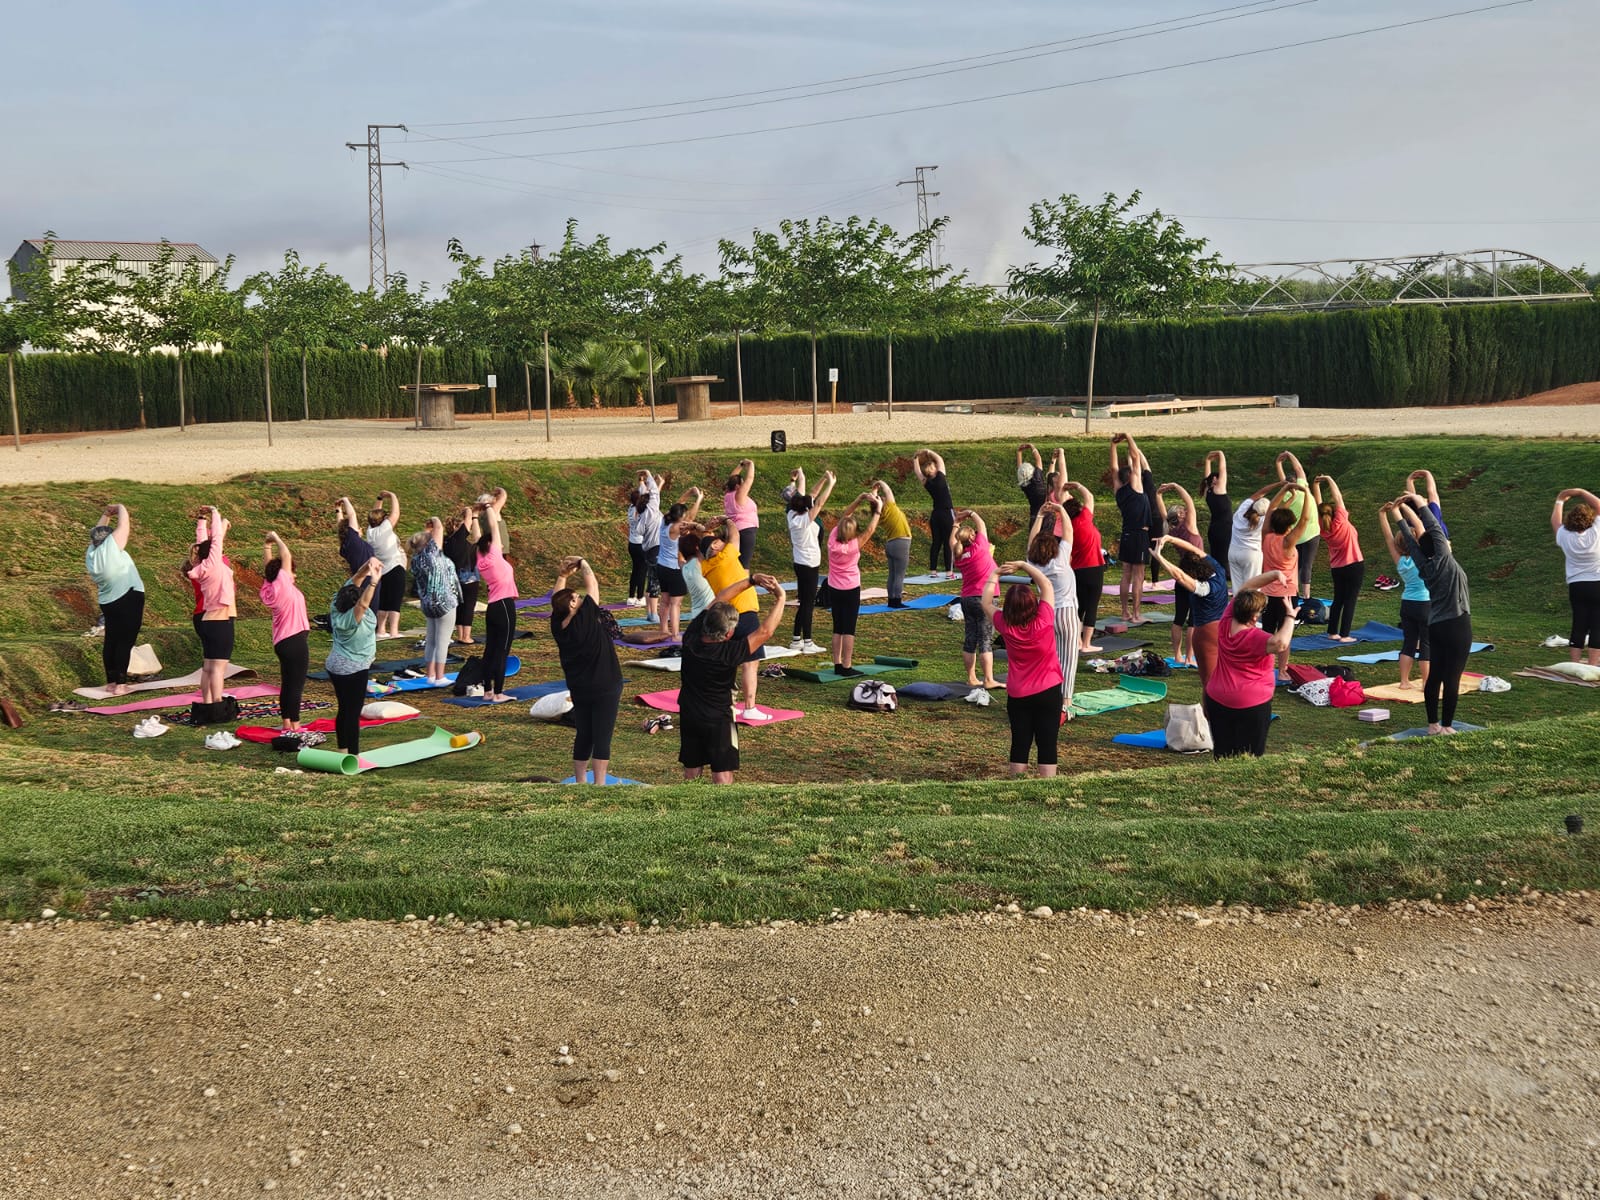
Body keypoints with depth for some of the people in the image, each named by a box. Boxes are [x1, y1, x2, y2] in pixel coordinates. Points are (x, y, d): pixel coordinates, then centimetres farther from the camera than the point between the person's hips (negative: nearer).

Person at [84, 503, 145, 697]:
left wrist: (106, 515, 21)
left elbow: (97, 532, 23)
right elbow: (124, 524, -10)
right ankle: (120, 684, -4)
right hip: (128, 600, -8)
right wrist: (119, 508, 7)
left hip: (108, 602, 8)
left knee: (111, 640, 14)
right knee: (125, 641, -4)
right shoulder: (110, 547, -15)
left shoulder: (91, 553, 5)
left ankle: (111, 681, 21)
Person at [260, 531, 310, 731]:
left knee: (286, 685, 14)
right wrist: (276, 538, -3)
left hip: (282, 642, 9)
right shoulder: (282, 585, -15)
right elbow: (286, 556, -14)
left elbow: (267, 566, 17)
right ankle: (295, 727, -5)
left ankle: (286, 725, 19)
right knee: (297, 686, -6)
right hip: (295, 641, -9)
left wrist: (267, 546, 17)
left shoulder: (269, 587, 4)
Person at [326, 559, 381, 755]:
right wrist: (373, 582, -52)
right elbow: (364, 604, -45)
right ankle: (353, 756, -1)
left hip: (335, 666, 9)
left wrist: (367, 567, -14)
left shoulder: (338, 609, -6)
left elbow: (352, 583, -3)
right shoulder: (352, 618, -27)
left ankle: (343, 751, 25)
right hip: (354, 670, -8)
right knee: (353, 713, -4)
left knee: (344, 710, 16)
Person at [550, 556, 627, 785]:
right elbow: (592, 585, -13)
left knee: (583, 737, 15)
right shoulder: (586, 619, -21)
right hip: (605, 689, -6)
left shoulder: (557, 626, -6)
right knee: (602, 738, -2)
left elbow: (556, 597, 10)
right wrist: (583, 564, 2)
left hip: (578, 690, 6)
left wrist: (563, 574, 11)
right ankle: (599, 784, -2)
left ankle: (580, 782, 20)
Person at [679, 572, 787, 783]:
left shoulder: (691, 637, -14)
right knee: (723, 775, 0)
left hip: (688, 716, 6)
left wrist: (752, 580, -5)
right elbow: (765, 631, -24)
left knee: (691, 773, 16)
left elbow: (718, 600, -5)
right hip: (718, 720, -6)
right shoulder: (728, 654, -28)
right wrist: (780, 598, -13)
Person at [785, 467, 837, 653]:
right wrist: (831, 483, -14)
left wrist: (800, 478, 21)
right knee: (808, 603, -5)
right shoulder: (805, 520, -18)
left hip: (800, 564, 8)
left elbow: (801, 496, 13)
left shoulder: (792, 515, 2)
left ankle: (796, 639, 18)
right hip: (809, 565, -8)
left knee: (803, 602, 14)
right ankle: (807, 643, -3)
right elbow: (820, 502, -20)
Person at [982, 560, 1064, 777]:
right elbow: (1046, 585, -5)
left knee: (1020, 744, 9)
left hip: (1017, 696, 2)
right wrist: (1024, 565, 0)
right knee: (1048, 744, 1)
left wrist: (993, 575, 12)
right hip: (1048, 692, -2)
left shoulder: (1006, 626, -12)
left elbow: (986, 604, 5)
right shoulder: (1044, 621, -17)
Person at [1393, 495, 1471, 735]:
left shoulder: (1424, 566, 2)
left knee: (1434, 676, 8)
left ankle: (1433, 724, 13)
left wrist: (1401, 513, 18)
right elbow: (1434, 527, -12)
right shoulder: (1444, 559, -11)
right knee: (1452, 678, -3)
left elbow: (1412, 541, 9)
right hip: (1457, 625, -6)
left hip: (1435, 626, 6)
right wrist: (1418, 502, -6)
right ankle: (1446, 726, -2)